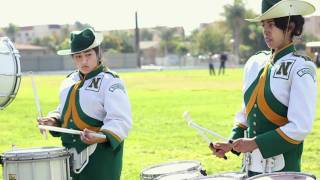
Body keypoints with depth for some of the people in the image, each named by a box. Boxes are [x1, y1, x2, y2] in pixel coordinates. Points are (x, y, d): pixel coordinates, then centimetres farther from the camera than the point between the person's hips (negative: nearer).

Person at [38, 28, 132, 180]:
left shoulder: (110, 82, -8)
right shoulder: (69, 82, 14)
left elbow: (120, 122, -17)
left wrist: (101, 137, -32)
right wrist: (54, 121, 7)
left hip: (101, 156, -7)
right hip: (71, 156, 7)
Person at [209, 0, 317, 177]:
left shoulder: (300, 68, -9)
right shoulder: (255, 63, 8)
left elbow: (300, 127, -16)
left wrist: (256, 143, -17)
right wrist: (232, 143, 3)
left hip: (282, 169, -5)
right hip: (251, 166, 5)